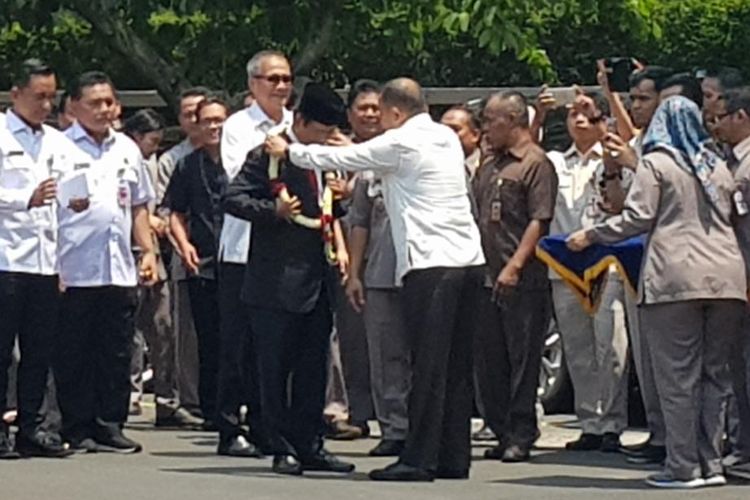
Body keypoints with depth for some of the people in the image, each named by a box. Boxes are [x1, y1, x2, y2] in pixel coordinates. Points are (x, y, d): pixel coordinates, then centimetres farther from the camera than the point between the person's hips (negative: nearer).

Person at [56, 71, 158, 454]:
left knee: (116, 354, 7)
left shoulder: (126, 149, 17)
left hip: (120, 270, 5)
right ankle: (78, 430, 6)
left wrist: (148, 251, 15)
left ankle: (109, 427, 13)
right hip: (75, 273, -5)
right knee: (74, 357, 0)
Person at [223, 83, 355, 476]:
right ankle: (282, 449, 5)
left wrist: (337, 202, 7)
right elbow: (233, 199, -14)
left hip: (316, 282, 8)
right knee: (275, 370, 0)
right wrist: (274, 211, -26)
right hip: (277, 284, -8)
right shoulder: (267, 156, -8)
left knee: (313, 370, 10)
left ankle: (309, 447, 16)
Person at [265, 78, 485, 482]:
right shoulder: (447, 138, 15)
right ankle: (454, 457, 12)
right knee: (456, 365, 9)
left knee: (428, 364, -9)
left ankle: (419, 459, -9)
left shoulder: (401, 143, -6)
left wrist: (289, 151, 17)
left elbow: (340, 160, 3)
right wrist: (354, 149, 36)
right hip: (465, 257, 8)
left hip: (430, 262, -8)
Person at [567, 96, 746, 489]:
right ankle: (711, 463, 9)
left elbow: (637, 217, -5)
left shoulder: (656, 164, 2)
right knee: (715, 374, 9)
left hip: (676, 278, -5)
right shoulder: (717, 167, 18)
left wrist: (590, 236, 6)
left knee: (678, 376, -2)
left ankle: (684, 467, -3)